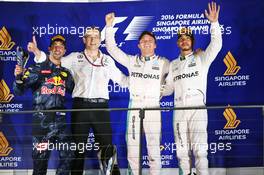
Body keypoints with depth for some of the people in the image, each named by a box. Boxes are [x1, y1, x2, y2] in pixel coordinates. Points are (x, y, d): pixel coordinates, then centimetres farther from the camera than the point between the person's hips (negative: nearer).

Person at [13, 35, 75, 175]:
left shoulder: (65, 72, 14)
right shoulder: (38, 69, -1)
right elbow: (18, 91, -8)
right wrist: (19, 78, -26)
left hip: (60, 119, 5)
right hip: (42, 119, -5)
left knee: (68, 155, 5)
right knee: (41, 157, -1)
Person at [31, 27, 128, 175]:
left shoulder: (108, 60, 13)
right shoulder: (75, 58, 9)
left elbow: (122, 79, 20)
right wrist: (37, 52, -10)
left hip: (101, 106, 1)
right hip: (81, 106, 0)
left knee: (107, 146, -1)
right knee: (78, 146, 6)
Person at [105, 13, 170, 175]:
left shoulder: (163, 63, 6)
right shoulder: (131, 61, 10)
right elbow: (112, 48, 10)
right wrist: (109, 26, 6)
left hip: (153, 107, -2)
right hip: (134, 106, 2)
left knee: (154, 146, -5)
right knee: (132, 145, 4)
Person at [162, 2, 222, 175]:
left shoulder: (201, 58, 7)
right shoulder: (173, 65, 20)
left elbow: (216, 45, -9)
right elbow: (168, 88, 20)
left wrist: (214, 23, -19)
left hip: (198, 109, -4)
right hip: (179, 110, 4)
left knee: (199, 149, -12)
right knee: (182, 150, 5)